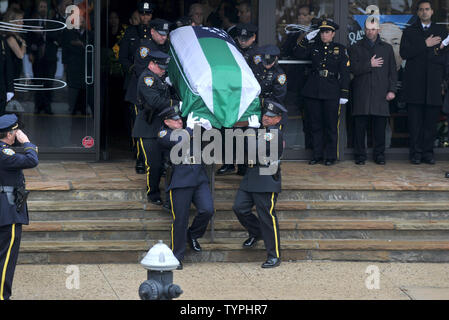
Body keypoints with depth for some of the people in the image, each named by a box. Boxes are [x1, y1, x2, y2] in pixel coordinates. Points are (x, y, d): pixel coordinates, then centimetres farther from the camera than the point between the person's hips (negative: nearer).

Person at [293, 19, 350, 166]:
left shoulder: (340, 49, 4)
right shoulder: (314, 47, 11)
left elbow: (344, 73, 1)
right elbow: (297, 53, 4)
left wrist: (344, 93, -5)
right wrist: (307, 39, -5)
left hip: (331, 92, -3)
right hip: (313, 92, 3)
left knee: (331, 125, 0)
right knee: (315, 125, 7)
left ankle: (331, 156, 7)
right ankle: (317, 155, 15)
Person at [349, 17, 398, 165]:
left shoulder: (387, 48, 16)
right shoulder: (356, 48, 12)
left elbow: (392, 71, 12)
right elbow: (353, 68, 0)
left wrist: (392, 90, 2)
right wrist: (369, 65, -8)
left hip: (381, 94, 1)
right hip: (361, 94, -1)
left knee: (380, 126, -1)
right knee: (360, 125, -3)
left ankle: (379, 154, 8)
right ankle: (360, 155, 4)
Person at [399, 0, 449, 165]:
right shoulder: (409, 32, 11)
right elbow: (404, 53, -4)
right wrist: (425, 45, -9)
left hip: (434, 83, 1)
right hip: (415, 83, -1)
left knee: (431, 120, -1)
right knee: (415, 120, -3)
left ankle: (428, 152, 5)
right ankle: (416, 153, 1)